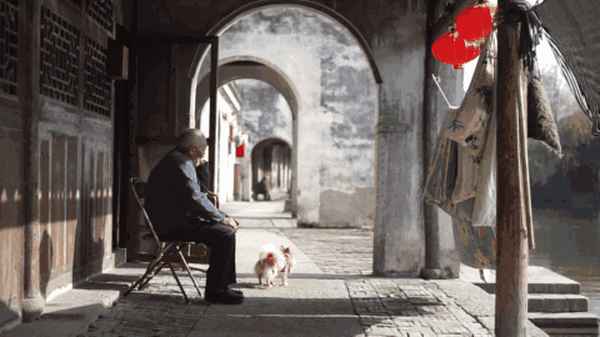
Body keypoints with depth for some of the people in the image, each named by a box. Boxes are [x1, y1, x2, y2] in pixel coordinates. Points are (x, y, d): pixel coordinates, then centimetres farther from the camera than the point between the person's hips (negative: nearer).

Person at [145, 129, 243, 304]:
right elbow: (195, 199, -23)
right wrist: (221, 217, -13)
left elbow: (197, 194, 19)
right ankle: (215, 290, -13)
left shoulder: (177, 160, 20)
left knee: (227, 229, 15)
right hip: (172, 225, -11)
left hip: (177, 219, 11)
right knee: (225, 234, -20)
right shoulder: (181, 163, -15)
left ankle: (224, 284, 17)